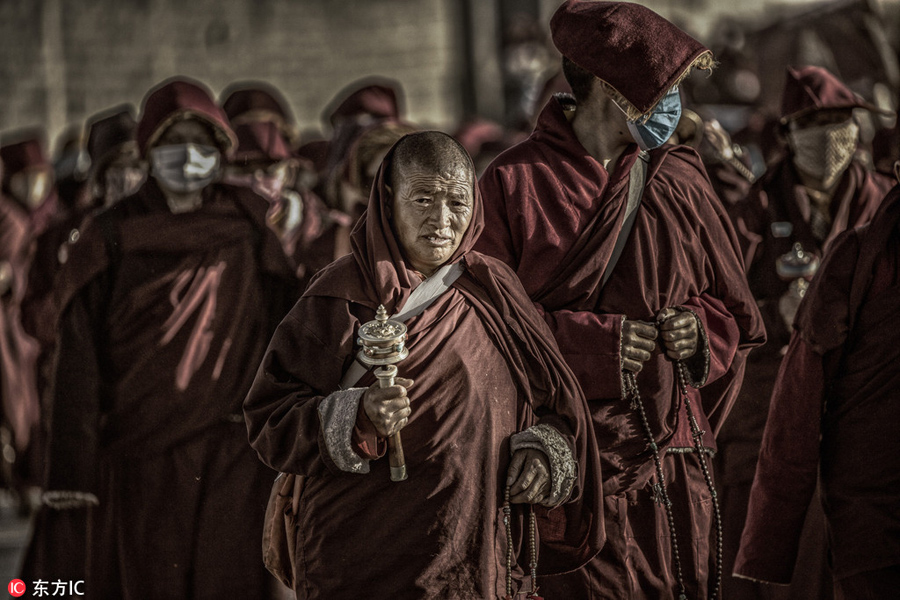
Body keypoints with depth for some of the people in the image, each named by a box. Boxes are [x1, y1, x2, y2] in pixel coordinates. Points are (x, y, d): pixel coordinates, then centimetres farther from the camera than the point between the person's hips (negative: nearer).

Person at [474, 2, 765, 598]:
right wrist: (589, 340, -15)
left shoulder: (682, 183, 10)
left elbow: (734, 314, 18)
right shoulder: (515, 183, -4)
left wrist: (700, 330, -4)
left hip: (676, 465, 4)